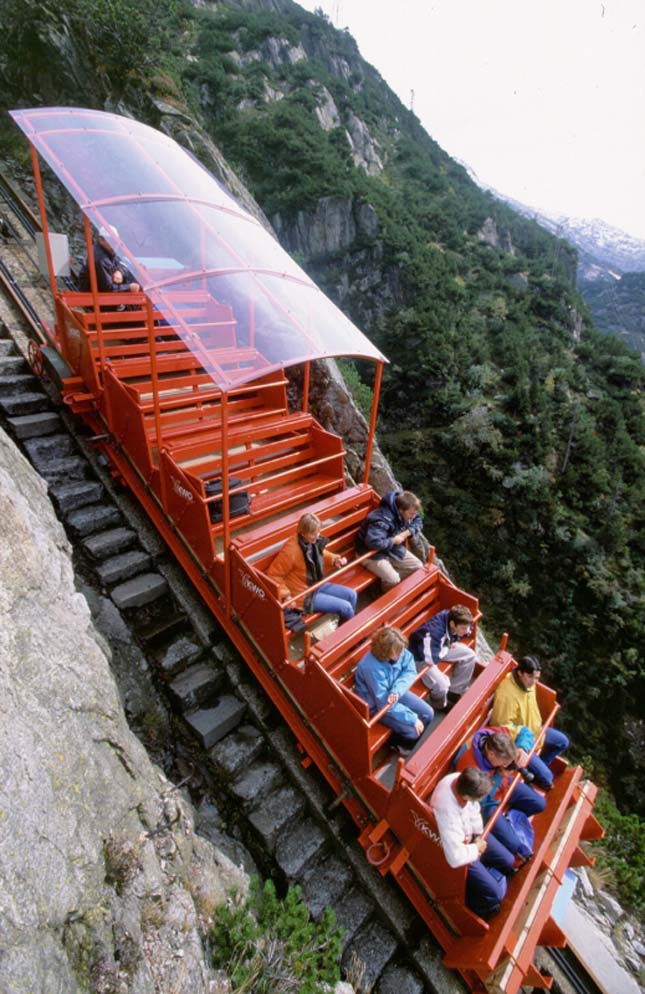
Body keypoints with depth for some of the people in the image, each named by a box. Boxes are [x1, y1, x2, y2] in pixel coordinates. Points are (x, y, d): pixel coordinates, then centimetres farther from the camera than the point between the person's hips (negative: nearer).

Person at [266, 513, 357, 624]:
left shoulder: (313, 541, -6)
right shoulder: (291, 550, -30)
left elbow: (322, 555, 16)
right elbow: (273, 574, -22)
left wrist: (335, 560, -4)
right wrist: (285, 595, -29)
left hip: (317, 585, 8)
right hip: (303, 595, -8)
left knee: (351, 595, 6)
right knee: (345, 607, -11)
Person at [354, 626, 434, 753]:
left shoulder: (397, 650, -19)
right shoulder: (372, 668, -37)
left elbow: (410, 671, -12)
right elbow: (384, 703, -30)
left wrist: (397, 690, -31)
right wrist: (413, 719, -25)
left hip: (395, 692, 7)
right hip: (376, 704, -7)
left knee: (428, 713, 4)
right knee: (412, 730, -15)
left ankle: (410, 741, 29)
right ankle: (398, 742, 19)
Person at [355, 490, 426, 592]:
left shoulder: (405, 513, -7)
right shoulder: (382, 520, -34)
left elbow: (418, 522, 10)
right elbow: (373, 542, -44)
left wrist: (407, 532, -12)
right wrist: (393, 540, -28)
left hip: (393, 548, 9)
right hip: (373, 553, -9)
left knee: (418, 566, 2)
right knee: (393, 580, -26)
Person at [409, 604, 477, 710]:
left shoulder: (453, 618, -18)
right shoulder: (435, 631, -41)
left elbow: (467, 630, 6)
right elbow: (431, 658, -37)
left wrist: (453, 642, -9)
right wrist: (447, 647, -21)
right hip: (421, 656, -7)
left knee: (470, 655, 3)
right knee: (441, 685, -25)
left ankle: (454, 692, 17)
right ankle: (441, 705, 13)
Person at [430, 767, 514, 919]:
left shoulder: (460, 780, -26)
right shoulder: (447, 812, -45)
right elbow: (456, 858, -36)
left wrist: (479, 836, -6)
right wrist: (476, 848, -19)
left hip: (470, 832, 7)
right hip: (457, 848, -7)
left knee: (508, 862, 10)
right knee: (494, 895, -5)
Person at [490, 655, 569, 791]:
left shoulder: (528, 682, -11)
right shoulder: (507, 695, -38)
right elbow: (502, 726, -29)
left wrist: (538, 726, 6)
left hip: (531, 730, 9)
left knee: (562, 741, 17)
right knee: (546, 776, -10)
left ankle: (537, 766, 30)